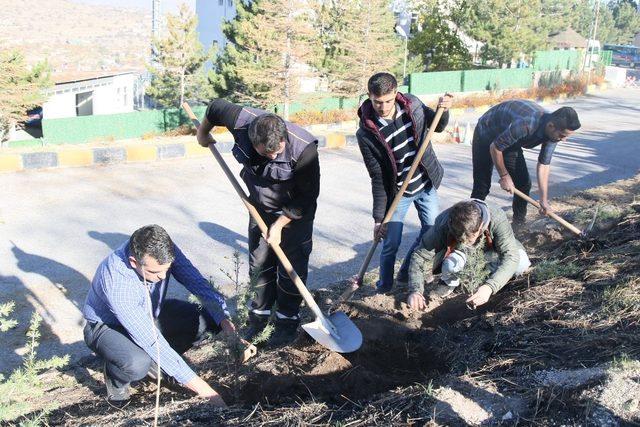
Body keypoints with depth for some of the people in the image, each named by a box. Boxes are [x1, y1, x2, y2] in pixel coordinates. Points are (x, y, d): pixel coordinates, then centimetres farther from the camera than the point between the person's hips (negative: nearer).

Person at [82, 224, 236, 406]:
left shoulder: (162, 252, -25)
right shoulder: (115, 283, -40)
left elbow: (197, 282, -19)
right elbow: (151, 340, -39)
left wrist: (226, 323, -35)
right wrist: (198, 386, -37)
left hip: (151, 314, 6)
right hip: (107, 326, -6)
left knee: (206, 319, -13)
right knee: (137, 364, -37)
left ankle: (154, 361, 7)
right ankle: (115, 377, 0)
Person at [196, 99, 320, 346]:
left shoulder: (303, 149, -36)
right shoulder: (241, 122, -28)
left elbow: (308, 195, -22)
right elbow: (215, 107, -5)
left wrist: (280, 224, -18)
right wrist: (203, 134, 14)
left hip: (295, 211, -4)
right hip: (261, 207, 4)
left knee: (291, 268, -1)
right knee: (259, 265, 11)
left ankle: (287, 321, 16)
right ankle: (260, 314, 27)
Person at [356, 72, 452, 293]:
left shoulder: (412, 104, -13)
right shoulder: (366, 133, -23)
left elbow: (438, 126, 6)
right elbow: (378, 178, -17)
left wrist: (443, 110, -17)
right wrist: (378, 217, -16)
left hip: (427, 184, 4)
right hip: (397, 192, -4)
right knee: (391, 243, -3)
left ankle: (406, 273, 32)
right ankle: (384, 287, 22)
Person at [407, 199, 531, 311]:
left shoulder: (497, 218, -39)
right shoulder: (442, 226, -37)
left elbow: (511, 256, -42)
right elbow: (419, 256, -32)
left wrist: (489, 286, -57)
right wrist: (415, 290, -48)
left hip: (488, 246, 1)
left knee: (521, 263, -25)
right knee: (452, 261, -36)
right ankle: (448, 282, 0)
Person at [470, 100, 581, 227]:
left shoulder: (553, 131, -19)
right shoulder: (526, 124, -42)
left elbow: (544, 165, -8)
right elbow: (495, 147, -30)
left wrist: (544, 200, -10)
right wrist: (504, 176, -17)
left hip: (510, 141, 6)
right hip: (486, 135, -6)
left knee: (524, 183, -1)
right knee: (482, 187, -11)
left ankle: (519, 226, 13)